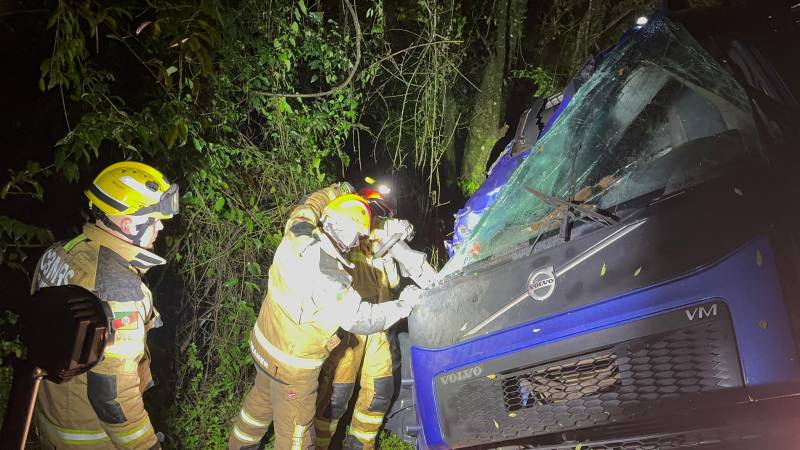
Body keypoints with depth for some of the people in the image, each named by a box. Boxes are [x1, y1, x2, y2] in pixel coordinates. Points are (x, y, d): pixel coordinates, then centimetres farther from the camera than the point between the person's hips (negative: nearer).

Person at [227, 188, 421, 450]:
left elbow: (309, 205, 6)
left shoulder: (297, 235, -15)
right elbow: (361, 319, -27)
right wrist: (403, 305, -15)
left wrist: (342, 191, 13)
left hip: (264, 341, 8)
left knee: (261, 399, 33)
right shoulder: (326, 277, -35)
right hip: (292, 364, -8)